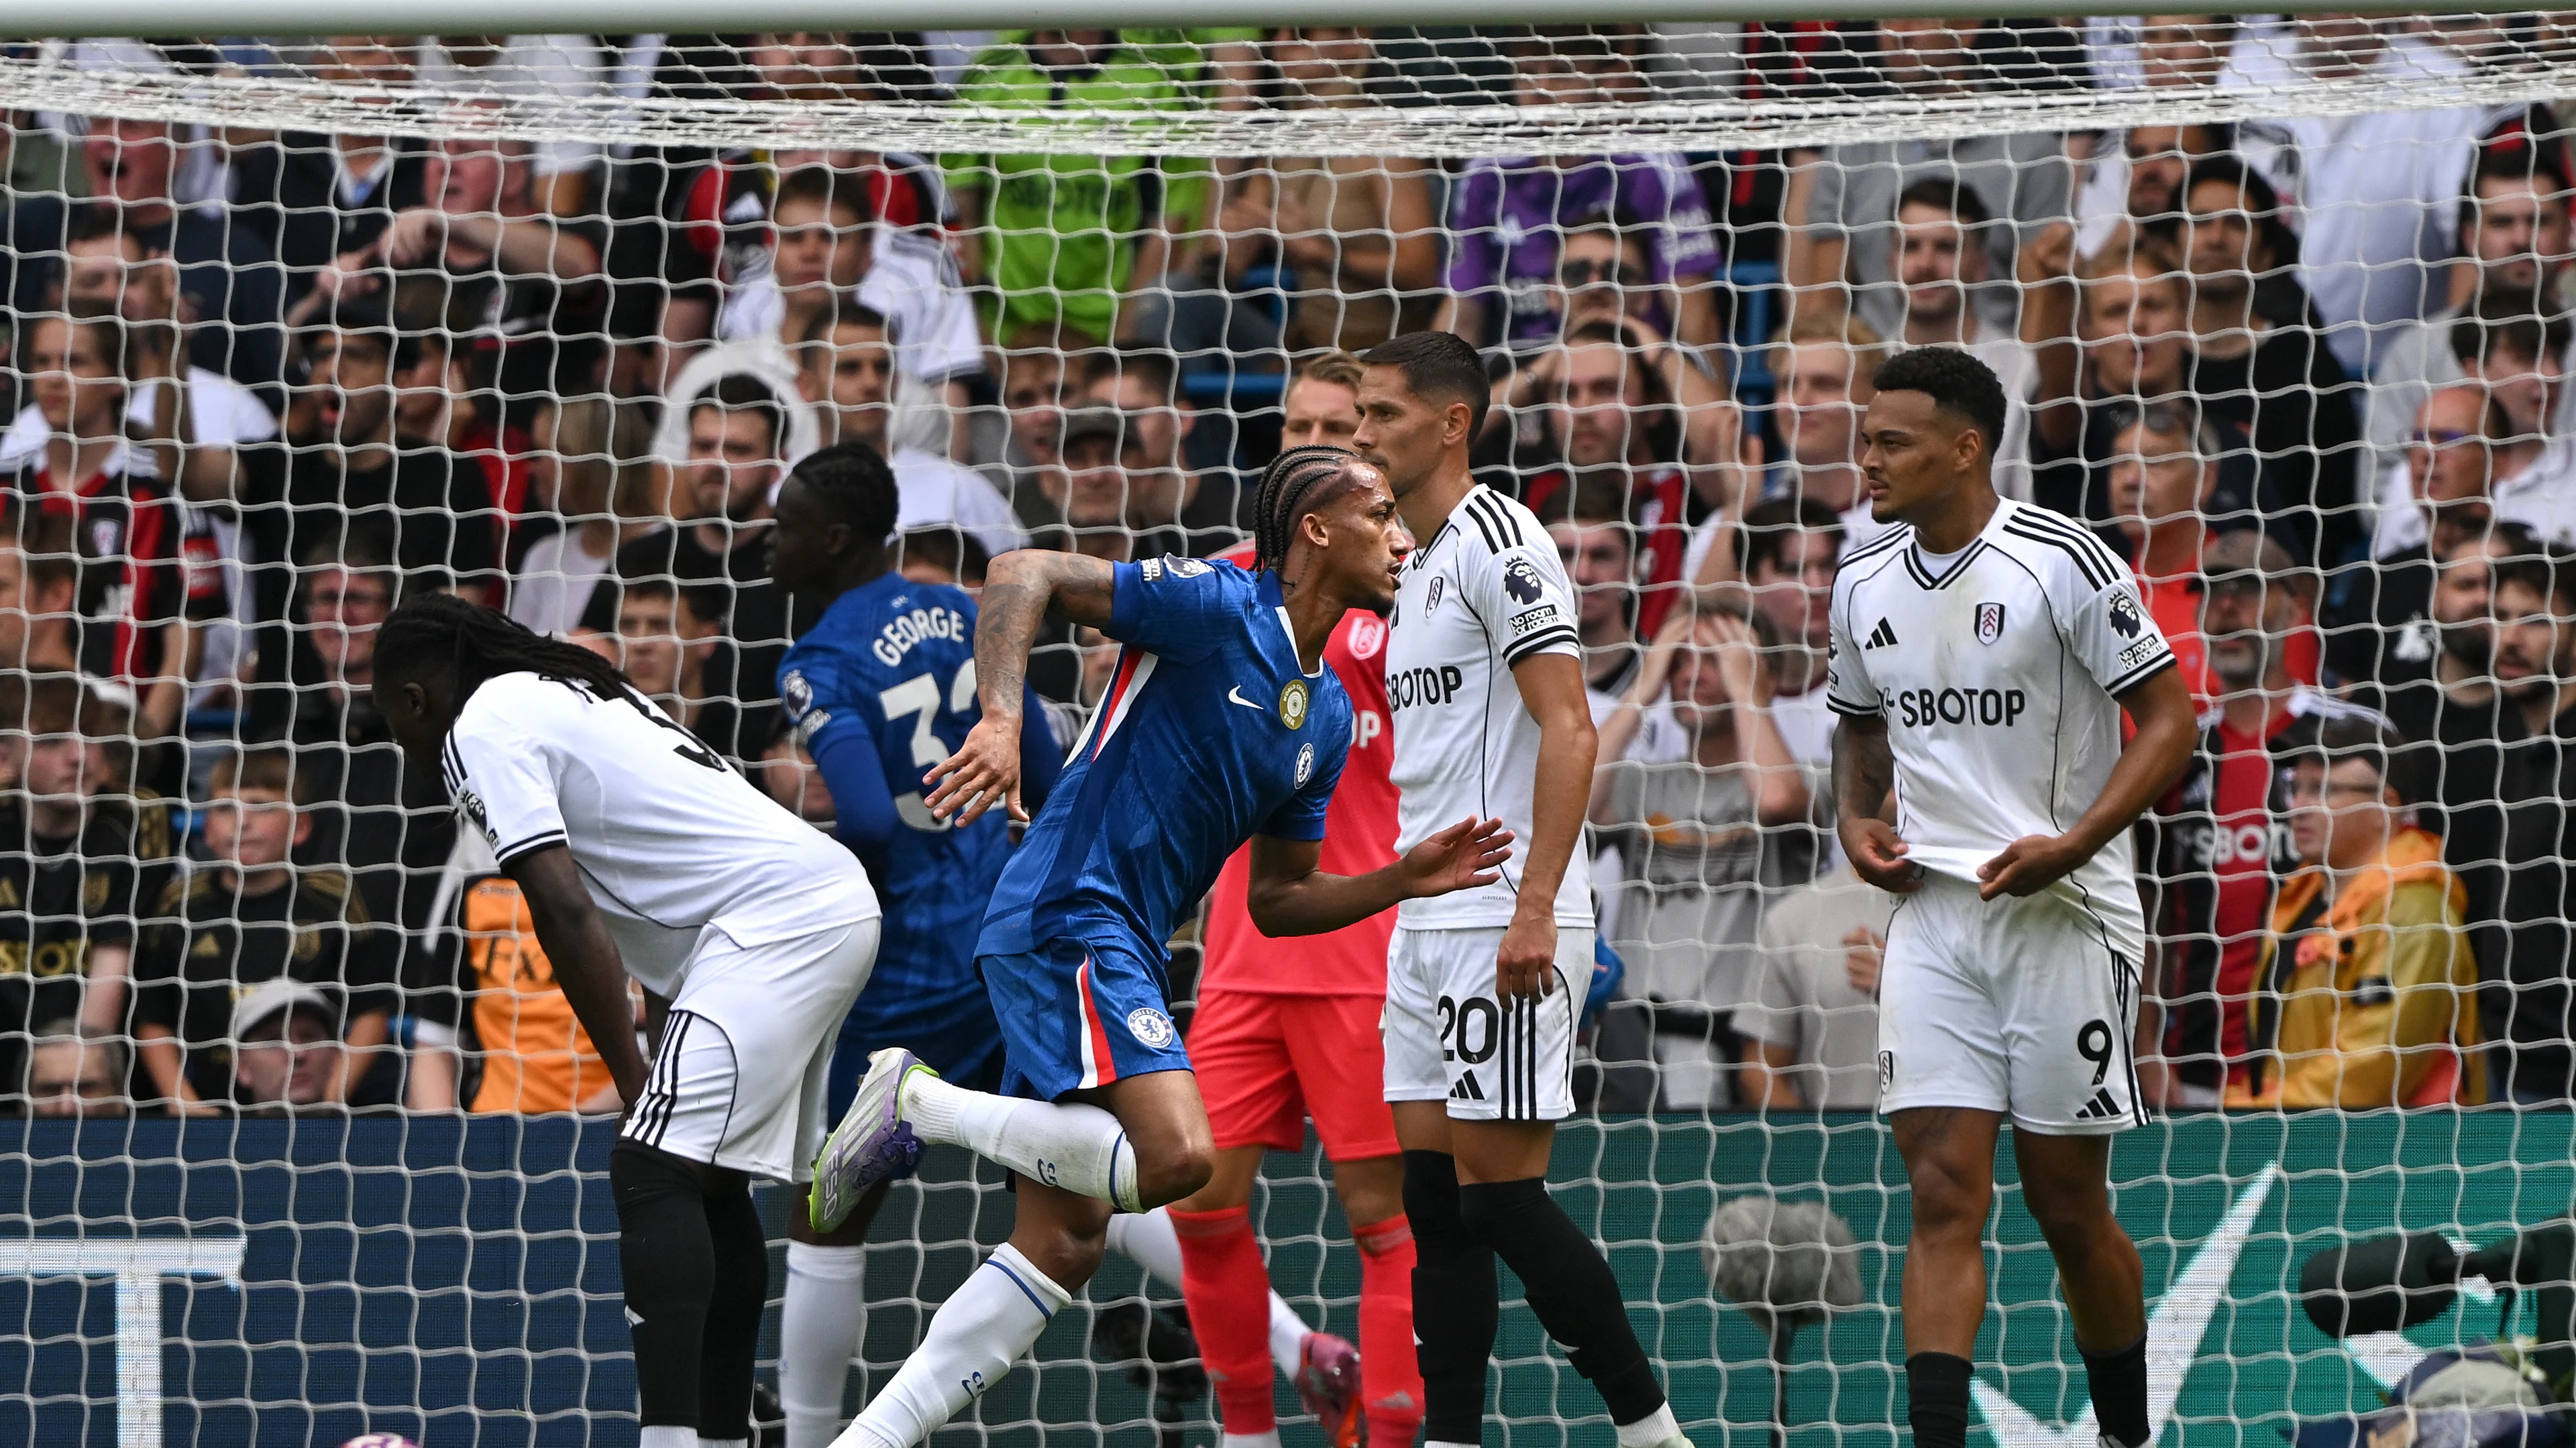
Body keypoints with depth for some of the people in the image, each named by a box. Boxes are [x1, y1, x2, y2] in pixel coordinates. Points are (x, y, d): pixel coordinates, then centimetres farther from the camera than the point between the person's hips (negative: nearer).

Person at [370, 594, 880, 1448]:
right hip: (838, 904, 10)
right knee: (709, 1185, 17)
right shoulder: (579, 696, 27)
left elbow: (568, 914, -11)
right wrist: (671, 1073, 26)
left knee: (652, 1173, -15)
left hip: (773, 920, -10)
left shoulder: (481, 730, -2)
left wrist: (636, 1084, -8)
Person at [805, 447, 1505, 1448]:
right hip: (1068, 913, -9)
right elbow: (1023, 574, -11)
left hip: (1123, 950, 9)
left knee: (1064, 1245, 4)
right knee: (1175, 1155, -26)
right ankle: (918, 1102, -11)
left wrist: (1409, 879, 8)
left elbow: (1276, 901, 22)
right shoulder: (1216, 607, -7)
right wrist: (1002, 722, -24)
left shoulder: (1329, 716, 18)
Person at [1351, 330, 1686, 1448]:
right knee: (1432, 1191, 6)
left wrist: (1533, 907, -25)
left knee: (1503, 1193, -10)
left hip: (1507, 929, -9)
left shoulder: (1499, 545, -12)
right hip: (1426, 926, 9)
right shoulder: (1413, 566, 18)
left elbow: (1567, 732, -19)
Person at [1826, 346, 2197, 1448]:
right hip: (1933, 913, 4)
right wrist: (1855, 820, 5)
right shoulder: (1864, 585, 9)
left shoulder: (2062, 562, -10)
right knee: (1944, 1195, -7)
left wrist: (2072, 844, -19)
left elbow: (2168, 717, -9)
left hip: (2062, 910, -4)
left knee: (2067, 1204, 4)